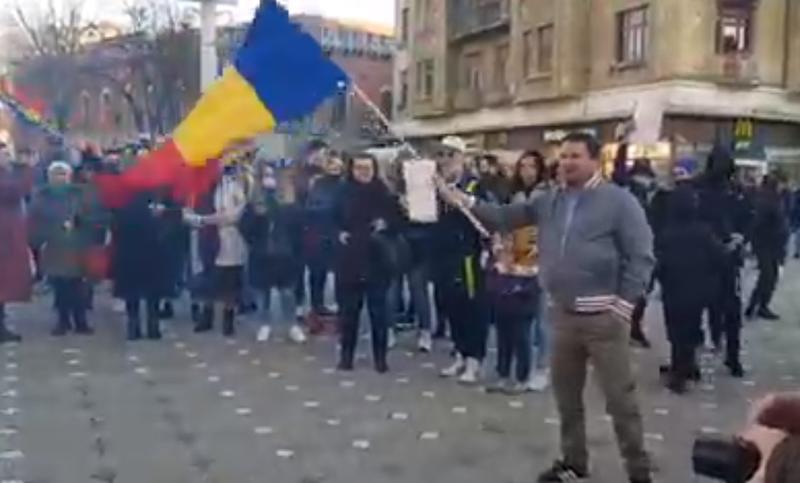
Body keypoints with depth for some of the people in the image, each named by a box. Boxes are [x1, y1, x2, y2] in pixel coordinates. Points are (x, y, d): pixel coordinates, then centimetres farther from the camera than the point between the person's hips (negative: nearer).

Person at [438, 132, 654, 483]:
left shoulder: (619, 201, -8)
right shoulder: (549, 202, 10)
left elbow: (641, 258, -10)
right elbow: (505, 217, 11)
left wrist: (624, 304, -14)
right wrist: (462, 200, 0)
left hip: (604, 317, -6)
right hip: (563, 314, 6)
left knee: (620, 398, 0)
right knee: (566, 395, 16)